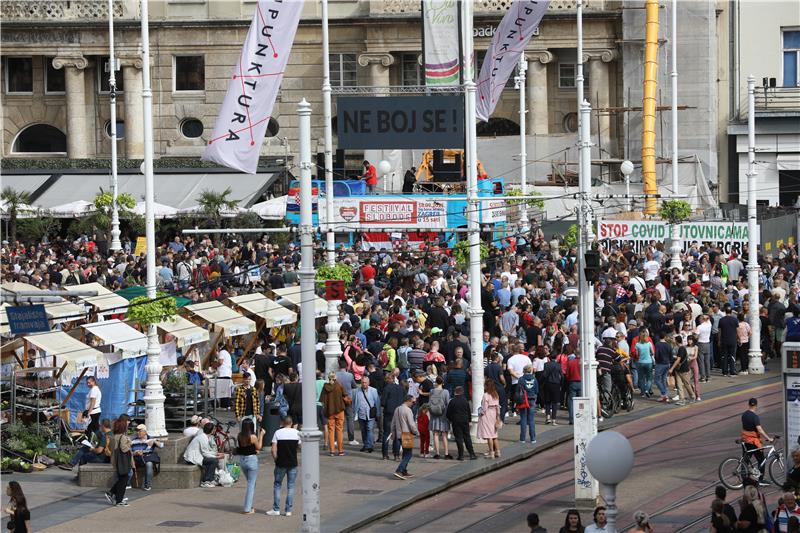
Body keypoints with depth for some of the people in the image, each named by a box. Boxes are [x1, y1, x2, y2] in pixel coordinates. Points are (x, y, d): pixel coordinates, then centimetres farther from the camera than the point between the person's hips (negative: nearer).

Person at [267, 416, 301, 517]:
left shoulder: (278, 433, -5)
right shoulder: (296, 433, -1)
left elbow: (274, 449, -9)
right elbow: (299, 446, 9)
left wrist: (276, 459, 3)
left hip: (281, 463, -1)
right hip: (293, 463, 1)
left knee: (277, 485, 10)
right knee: (290, 486, 7)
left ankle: (276, 509, 8)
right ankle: (288, 510, 6)